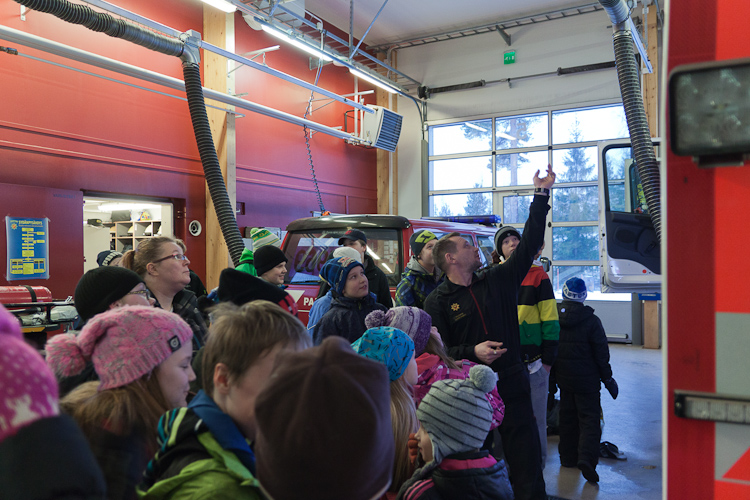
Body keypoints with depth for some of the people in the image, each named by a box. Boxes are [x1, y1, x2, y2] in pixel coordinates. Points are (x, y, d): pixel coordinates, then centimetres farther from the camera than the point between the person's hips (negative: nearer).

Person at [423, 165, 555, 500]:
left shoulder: (497, 281, 8)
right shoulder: (437, 302, -2)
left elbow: (528, 245, 7)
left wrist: (542, 195, 6)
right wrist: (472, 352, -21)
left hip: (512, 386, 3)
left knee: (526, 457, 5)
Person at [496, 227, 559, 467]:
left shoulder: (538, 275, -1)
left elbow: (550, 319, -3)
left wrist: (548, 359, -6)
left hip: (533, 361, -3)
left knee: (535, 417, 6)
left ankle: (536, 467, 21)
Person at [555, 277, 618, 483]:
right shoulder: (591, 320, -14)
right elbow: (601, 353, -9)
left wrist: (552, 376, 16)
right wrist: (607, 378, 2)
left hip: (563, 378, 4)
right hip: (586, 379, -4)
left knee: (567, 417, 16)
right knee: (589, 418, 1)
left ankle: (568, 457, 23)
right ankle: (586, 457, -14)